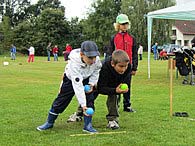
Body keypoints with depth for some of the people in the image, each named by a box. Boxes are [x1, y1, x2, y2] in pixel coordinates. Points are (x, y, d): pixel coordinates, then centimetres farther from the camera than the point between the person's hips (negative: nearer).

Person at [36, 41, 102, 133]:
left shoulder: (96, 59, -30)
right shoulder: (74, 63, -43)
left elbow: (96, 70, -4)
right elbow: (77, 85, -44)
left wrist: (92, 83, -15)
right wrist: (83, 104, -47)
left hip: (86, 79, 3)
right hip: (71, 79, -3)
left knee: (89, 100, -12)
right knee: (61, 100, 3)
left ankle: (88, 125, 0)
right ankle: (49, 122, 20)